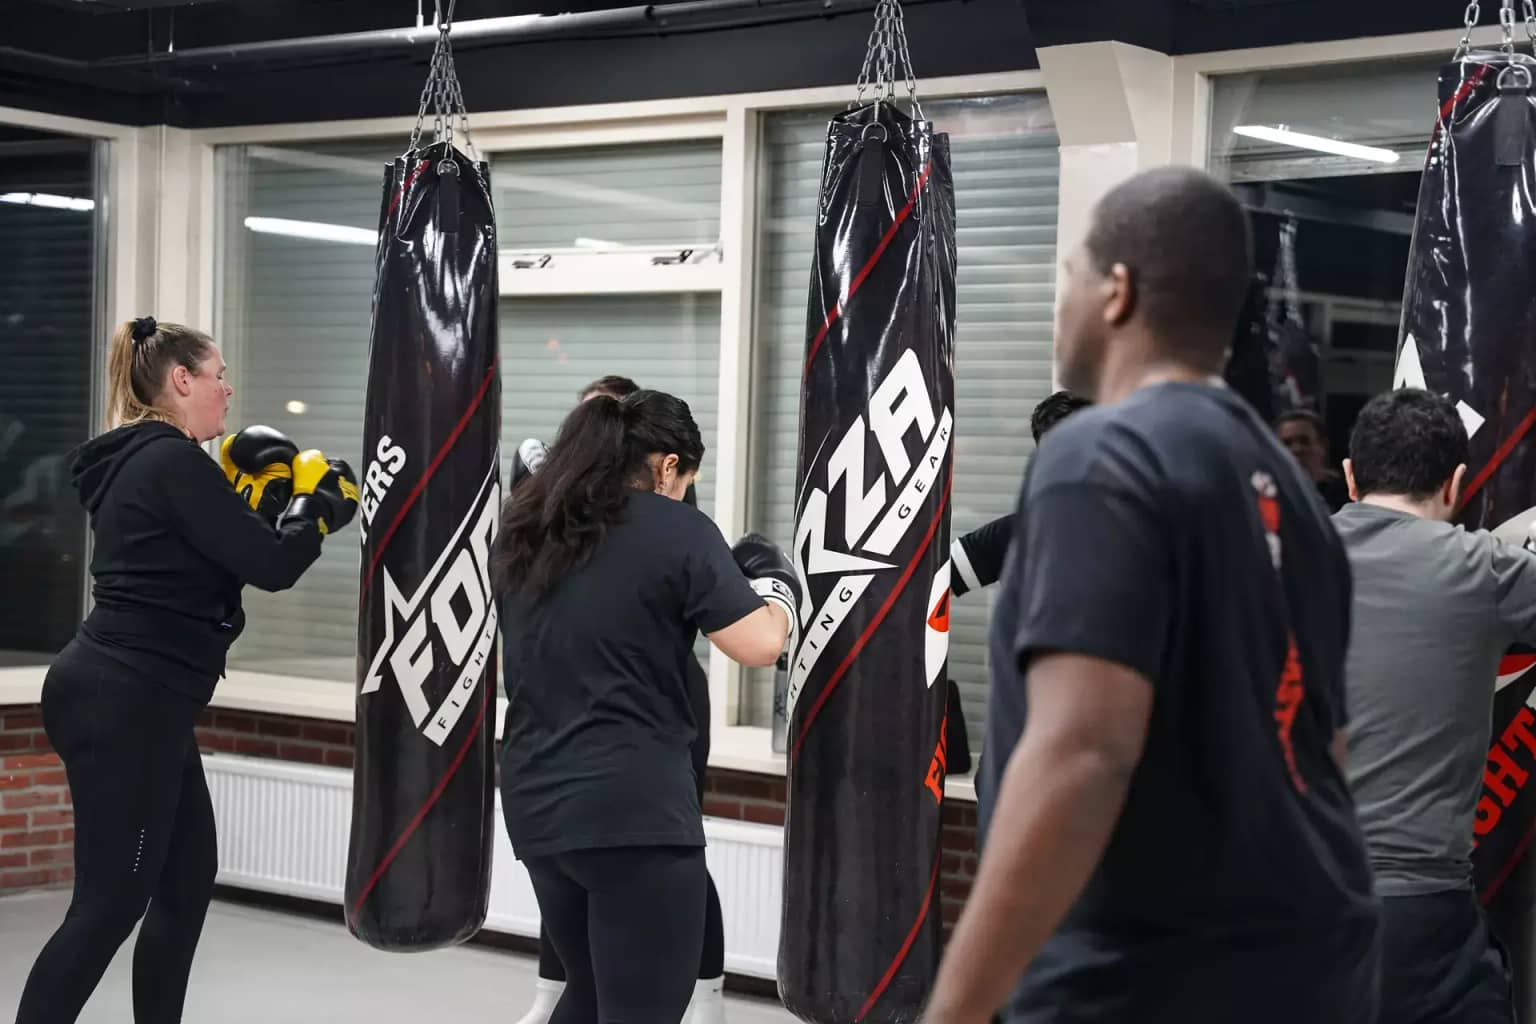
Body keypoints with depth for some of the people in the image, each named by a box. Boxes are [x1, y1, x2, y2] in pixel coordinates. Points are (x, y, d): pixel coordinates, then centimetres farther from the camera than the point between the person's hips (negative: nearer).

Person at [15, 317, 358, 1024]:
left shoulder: (141, 461, 14)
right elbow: (271, 565, -18)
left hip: (129, 699, 10)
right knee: (111, 903, -7)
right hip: (124, 704, -10)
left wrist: (239, 477, 14)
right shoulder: (172, 462, -16)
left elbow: (207, 548, 24)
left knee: (188, 878, 15)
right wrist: (321, 504, 0)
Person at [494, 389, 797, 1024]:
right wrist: (775, 583, 7)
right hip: (633, 805, -7)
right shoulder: (678, 531, -8)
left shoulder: (525, 529, 11)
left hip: (536, 800, 7)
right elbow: (760, 645, -12)